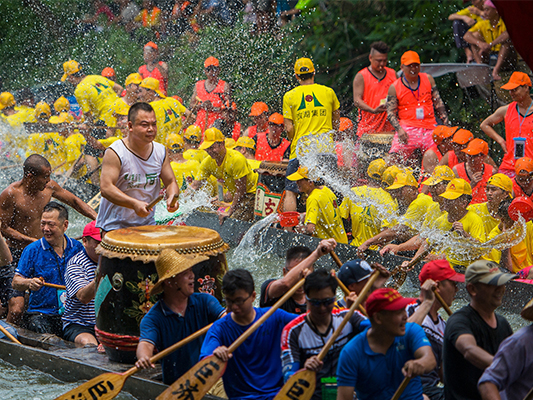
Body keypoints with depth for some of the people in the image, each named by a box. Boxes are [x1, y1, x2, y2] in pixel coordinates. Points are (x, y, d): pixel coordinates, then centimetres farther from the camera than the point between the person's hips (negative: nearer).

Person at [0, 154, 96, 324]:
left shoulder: (49, 187, -1)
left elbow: (74, 201, 14)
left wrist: (96, 218, 3)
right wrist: (33, 241, -20)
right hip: (15, 256, -6)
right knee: (17, 308, -16)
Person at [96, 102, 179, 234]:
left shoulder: (160, 151, 5)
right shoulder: (115, 153, -13)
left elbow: (171, 182, 12)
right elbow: (106, 188, -21)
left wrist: (172, 197, -12)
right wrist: (134, 204, -33)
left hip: (147, 224, 5)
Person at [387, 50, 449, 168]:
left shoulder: (428, 79, 11)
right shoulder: (395, 87, 3)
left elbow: (438, 103, 15)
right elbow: (390, 112, -1)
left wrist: (446, 122, 7)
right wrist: (399, 129, -17)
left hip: (429, 128, 2)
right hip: (407, 129, -2)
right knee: (394, 159, -18)